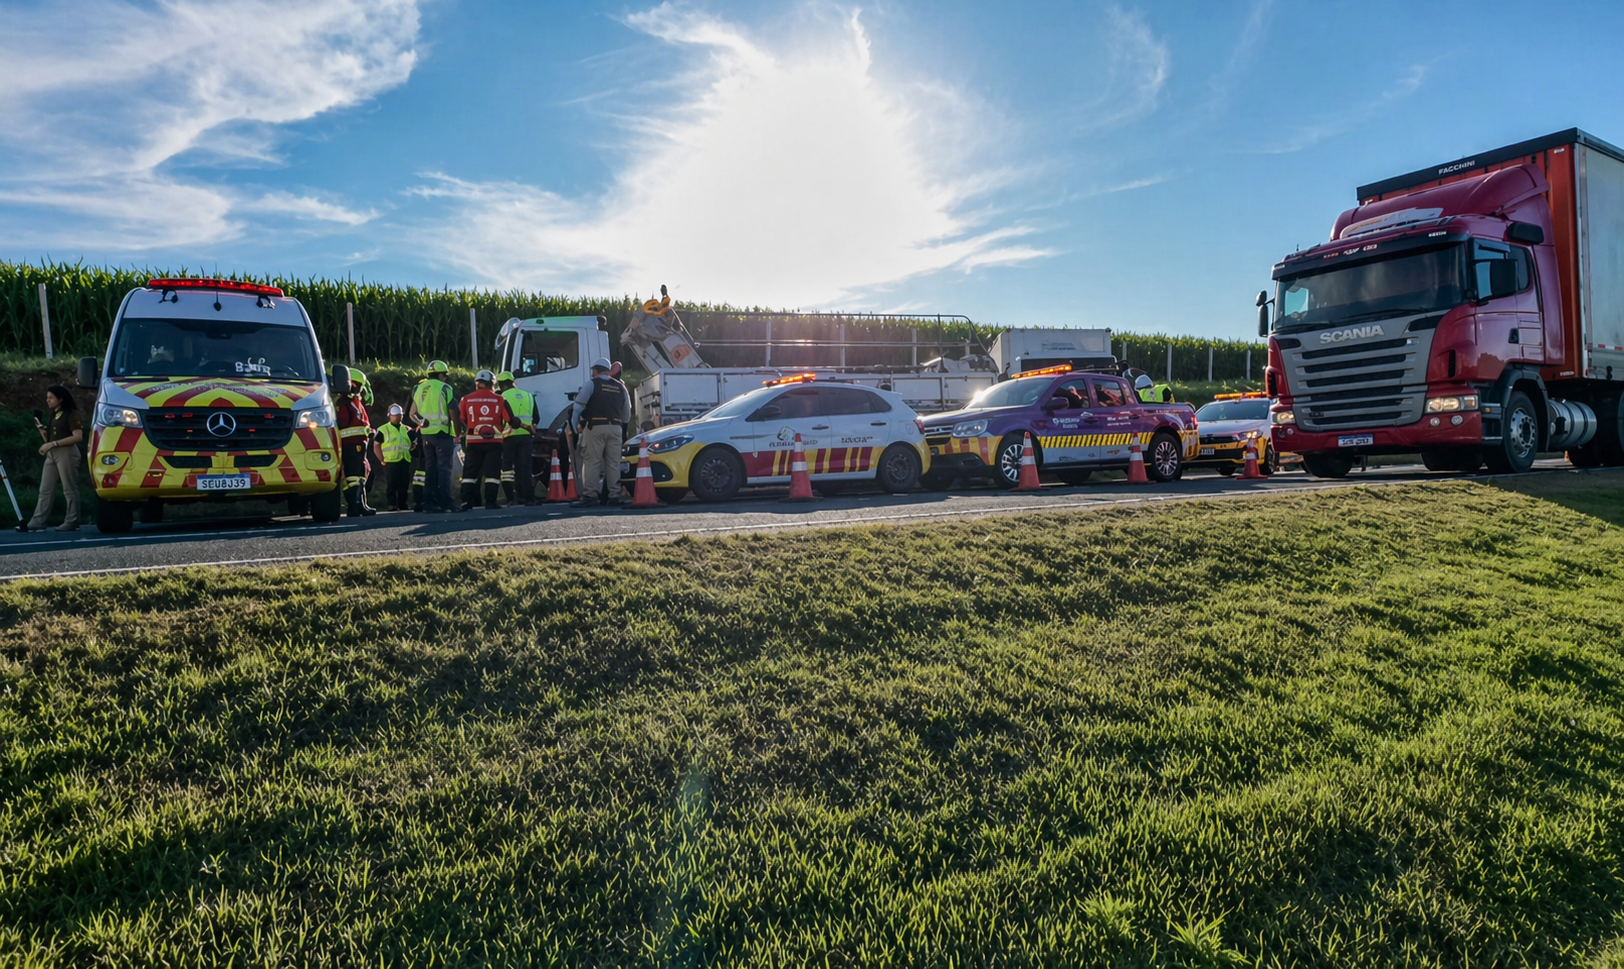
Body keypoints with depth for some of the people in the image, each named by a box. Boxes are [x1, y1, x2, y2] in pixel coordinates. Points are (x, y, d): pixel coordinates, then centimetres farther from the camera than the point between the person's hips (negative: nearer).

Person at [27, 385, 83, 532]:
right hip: (52, 454, 9)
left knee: (69, 489, -5)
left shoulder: (71, 414, -6)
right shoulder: (54, 415, 19)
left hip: (66, 453, -9)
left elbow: (78, 437, -17)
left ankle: (72, 522, -2)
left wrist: (54, 443, -19)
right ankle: (37, 521, 3)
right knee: (45, 490, 4)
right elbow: (51, 437, 25)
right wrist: (43, 431, 5)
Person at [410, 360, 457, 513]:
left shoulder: (419, 389, 12)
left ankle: (429, 502, 10)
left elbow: (412, 414, 17)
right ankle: (445, 502, -10)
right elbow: (453, 413, -7)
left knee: (430, 468, 11)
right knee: (444, 468, -6)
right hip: (442, 433, -6)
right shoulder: (444, 388, -6)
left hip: (425, 434, 6)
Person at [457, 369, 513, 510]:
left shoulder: (466, 399, 2)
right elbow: (510, 419, 1)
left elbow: (460, 421, 6)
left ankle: (466, 502, 4)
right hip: (494, 441, -1)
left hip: (473, 441, 1)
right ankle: (490, 502, -1)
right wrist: (501, 431, 20)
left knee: (470, 472, 8)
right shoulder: (499, 400, 0)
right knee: (492, 472, 3)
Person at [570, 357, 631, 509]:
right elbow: (627, 415, 18)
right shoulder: (620, 387, 16)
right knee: (613, 462, 8)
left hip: (595, 427, -4)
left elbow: (578, 407, -5)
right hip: (615, 428, 4)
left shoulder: (591, 384, 1)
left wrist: (574, 426, 1)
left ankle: (589, 496, -8)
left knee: (591, 462, -4)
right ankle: (614, 495, 7)